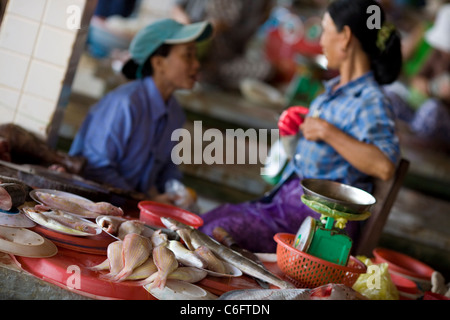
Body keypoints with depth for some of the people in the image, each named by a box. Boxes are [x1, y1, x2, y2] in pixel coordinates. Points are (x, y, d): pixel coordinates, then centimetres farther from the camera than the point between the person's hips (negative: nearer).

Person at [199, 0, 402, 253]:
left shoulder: (372, 102, -17)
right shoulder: (335, 88, 14)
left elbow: (385, 166, -33)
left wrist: (327, 132, -27)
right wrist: (298, 122, 14)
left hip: (320, 215, -10)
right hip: (286, 197, 10)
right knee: (205, 223, 4)